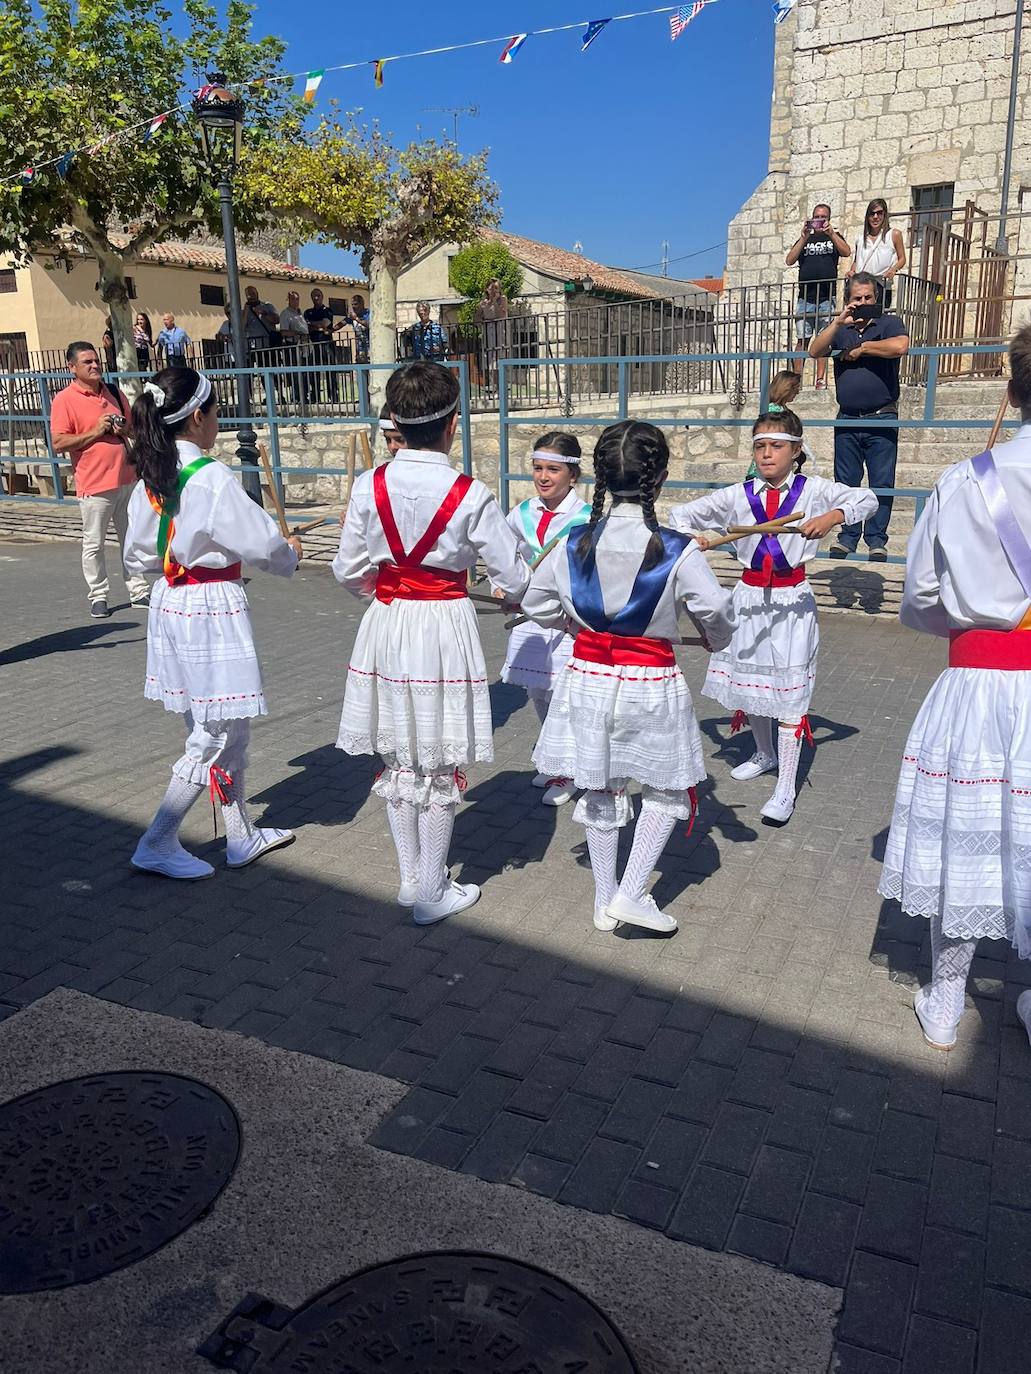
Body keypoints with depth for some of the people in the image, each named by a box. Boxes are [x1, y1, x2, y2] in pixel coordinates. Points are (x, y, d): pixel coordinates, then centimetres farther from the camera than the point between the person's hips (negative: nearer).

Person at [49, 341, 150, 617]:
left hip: (127, 478, 5)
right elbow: (58, 443, -12)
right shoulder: (64, 400, -6)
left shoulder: (114, 392, 11)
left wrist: (124, 429, 0)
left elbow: (133, 426, 23)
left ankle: (139, 591, 21)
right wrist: (95, 432, -17)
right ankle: (98, 596, 13)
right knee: (94, 544, 2)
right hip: (94, 484, -5)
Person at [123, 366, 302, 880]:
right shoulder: (213, 479, -19)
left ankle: (241, 836, 29)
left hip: (169, 604, 8)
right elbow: (263, 545, -15)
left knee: (228, 728, 18)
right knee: (215, 737, 5)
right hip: (213, 609, -8)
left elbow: (138, 557, 10)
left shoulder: (150, 478, 4)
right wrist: (291, 552, 5)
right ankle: (156, 845, 12)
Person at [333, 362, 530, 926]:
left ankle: (411, 878, 30)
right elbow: (514, 580, -8)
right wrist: (519, 592, 16)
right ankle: (433, 893, 21)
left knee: (398, 760, 18)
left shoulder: (369, 485, -5)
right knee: (441, 767, 10)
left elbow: (348, 571, 3)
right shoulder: (470, 496, -12)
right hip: (445, 630, -3)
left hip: (385, 626, 3)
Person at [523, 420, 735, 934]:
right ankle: (631, 893, 10)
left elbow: (536, 605, 6)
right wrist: (717, 639, 13)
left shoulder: (574, 545, -5)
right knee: (666, 790, 16)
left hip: (587, 676, 4)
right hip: (650, 684, -3)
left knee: (600, 791, 17)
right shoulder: (678, 552, -15)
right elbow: (715, 613, -9)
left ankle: (605, 899, 28)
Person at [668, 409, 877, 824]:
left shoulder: (813, 490, -3)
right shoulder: (739, 495, 0)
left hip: (791, 601, -3)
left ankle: (786, 790, 1)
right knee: (748, 680, 15)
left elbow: (866, 498, -5)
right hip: (750, 597, 3)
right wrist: (691, 536, -18)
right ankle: (765, 754, 41)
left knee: (789, 688, -5)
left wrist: (831, 517, -23)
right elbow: (680, 514, 4)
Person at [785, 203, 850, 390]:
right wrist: (804, 237, -7)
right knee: (802, 339, -3)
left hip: (827, 297, -1)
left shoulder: (834, 237, 14)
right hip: (805, 297, 1)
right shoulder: (804, 239, 17)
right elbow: (790, 260, 1)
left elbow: (846, 252, -6)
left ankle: (821, 379, -3)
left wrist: (830, 232, -15)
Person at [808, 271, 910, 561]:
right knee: (846, 483, 5)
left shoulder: (889, 323, 5)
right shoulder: (839, 329, 15)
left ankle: (876, 540, 3)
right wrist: (838, 323, -13)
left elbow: (900, 346, -17)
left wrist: (861, 348, -8)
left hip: (882, 420, -3)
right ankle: (847, 537, 12)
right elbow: (814, 351, -2)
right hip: (847, 420, 3)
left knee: (882, 483, -2)